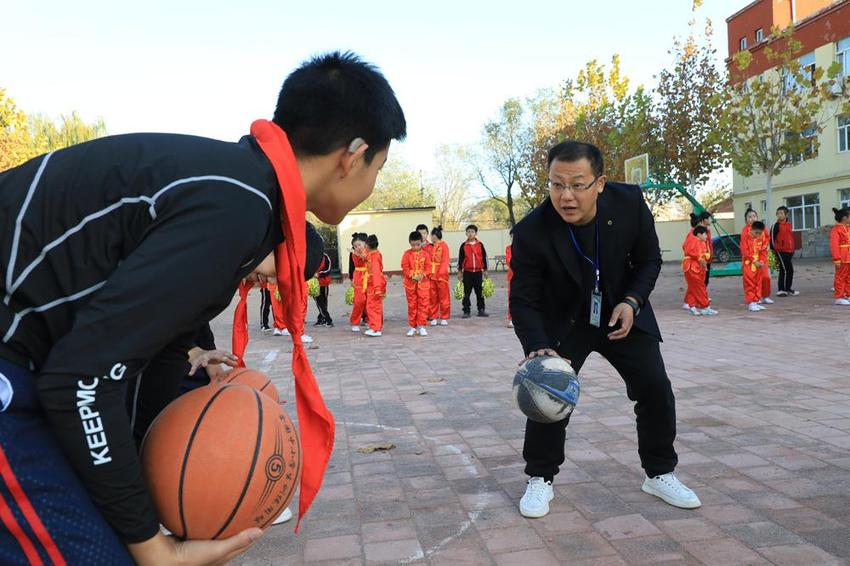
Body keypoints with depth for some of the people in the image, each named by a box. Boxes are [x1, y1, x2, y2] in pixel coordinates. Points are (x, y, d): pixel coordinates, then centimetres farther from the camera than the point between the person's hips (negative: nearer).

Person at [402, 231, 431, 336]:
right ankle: (412, 326, 16)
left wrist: (422, 275, -19)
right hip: (410, 283, 0)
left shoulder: (425, 254, -1)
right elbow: (405, 267, -4)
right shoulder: (407, 254, -1)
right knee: (412, 305, 7)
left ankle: (421, 326, 8)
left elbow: (428, 267, -2)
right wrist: (412, 276, -18)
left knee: (423, 304, 0)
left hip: (423, 282, 0)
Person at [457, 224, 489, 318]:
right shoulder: (464, 246, 2)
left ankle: (481, 310, 15)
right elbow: (460, 259, 5)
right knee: (466, 293, 1)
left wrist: (485, 270, 8)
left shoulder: (480, 245, 4)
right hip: (467, 272, -1)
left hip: (478, 272, 1)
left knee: (480, 292, 7)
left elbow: (484, 257, 9)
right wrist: (459, 271, 4)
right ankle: (466, 311, 7)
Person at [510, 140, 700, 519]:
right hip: (563, 322, -2)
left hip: (623, 314, 3)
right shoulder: (531, 231, -27)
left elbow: (649, 260, -4)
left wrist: (632, 301, -20)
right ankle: (540, 480, 10)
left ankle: (660, 474, 23)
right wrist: (538, 347, -37)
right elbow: (524, 300, -21)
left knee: (656, 390, 0)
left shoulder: (630, 203, -20)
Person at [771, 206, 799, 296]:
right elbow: (772, 238, -8)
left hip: (789, 251, 8)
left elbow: (791, 237, 23)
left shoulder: (789, 225, 14)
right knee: (786, 270, -10)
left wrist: (792, 249, 20)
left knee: (789, 270, 11)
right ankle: (782, 290, -3)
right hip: (781, 251, -8)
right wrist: (773, 250, -10)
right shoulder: (776, 225, -7)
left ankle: (787, 289, 19)